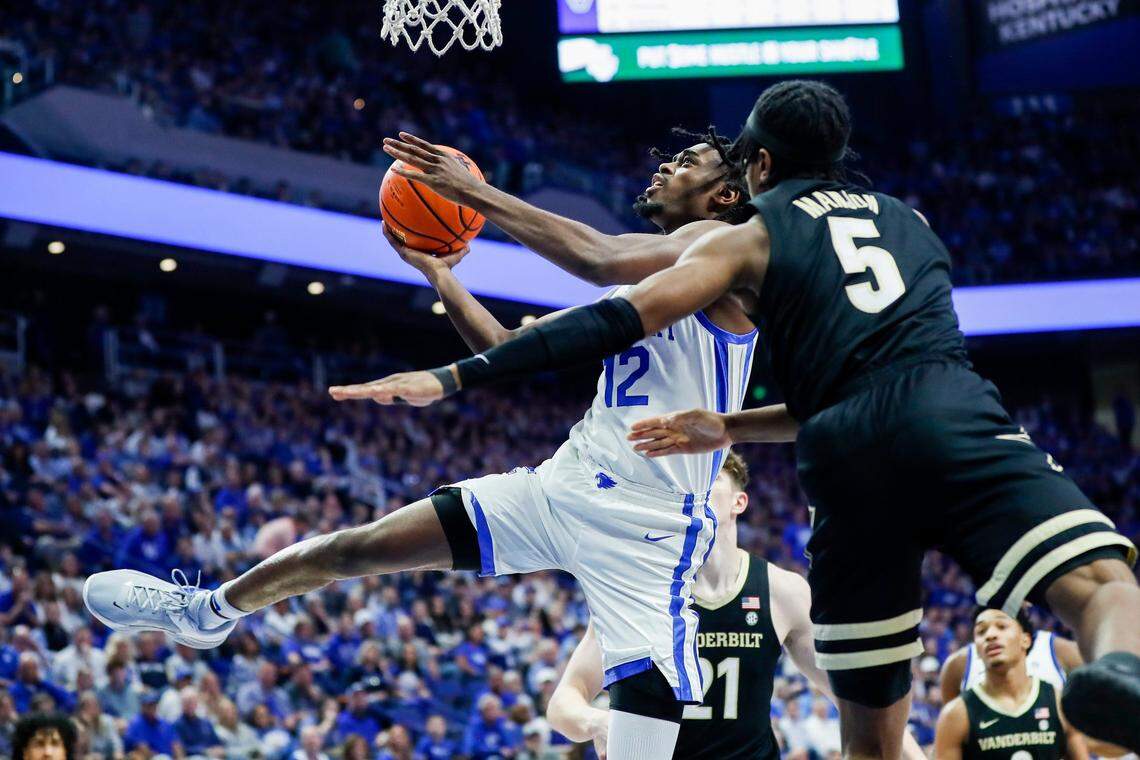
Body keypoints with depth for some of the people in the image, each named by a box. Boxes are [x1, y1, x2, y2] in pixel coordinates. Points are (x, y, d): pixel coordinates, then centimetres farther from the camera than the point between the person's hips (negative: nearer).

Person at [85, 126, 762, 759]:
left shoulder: (721, 243, -5)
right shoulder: (634, 280, 24)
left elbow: (600, 259, -24)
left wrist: (477, 192, -18)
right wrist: (435, 269, 22)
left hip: (647, 524, -8)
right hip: (565, 487, 8)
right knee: (352, 547, 12)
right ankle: (209, 611, 34)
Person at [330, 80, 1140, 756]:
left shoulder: (746, 238, 21)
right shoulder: (910, 219, 32)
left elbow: (617, 321, 8)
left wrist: (456, 377, 9)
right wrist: (732, 430, 40)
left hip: (850, 461, 0)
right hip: (955, 420, 1)